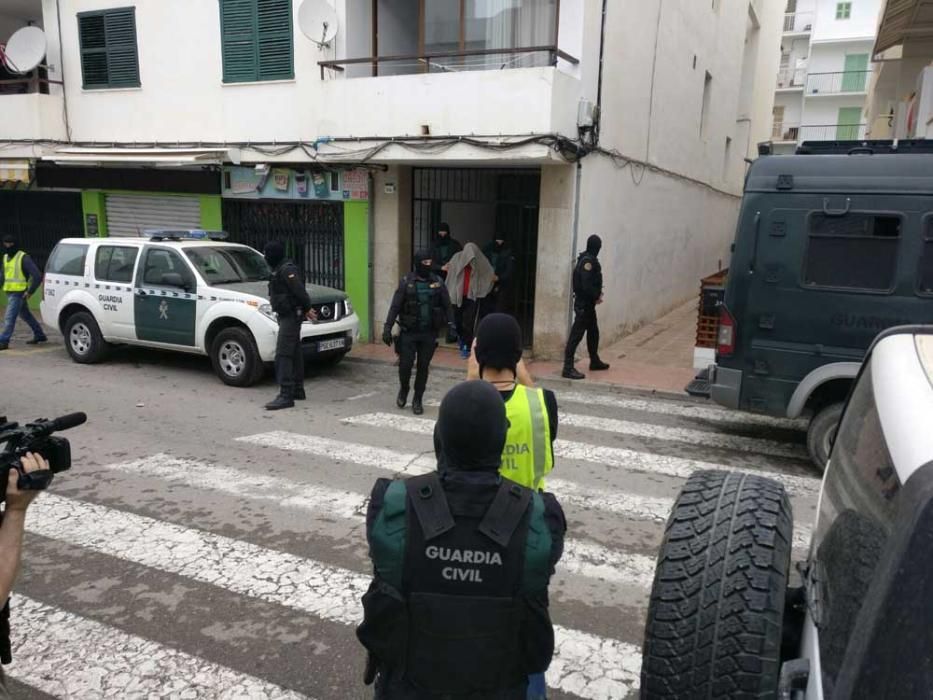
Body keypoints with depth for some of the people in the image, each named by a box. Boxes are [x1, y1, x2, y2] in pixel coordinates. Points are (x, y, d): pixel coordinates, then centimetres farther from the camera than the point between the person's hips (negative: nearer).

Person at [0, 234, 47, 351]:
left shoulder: (23, 258, -13)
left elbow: (37, 276, -17)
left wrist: (30, 291, -16)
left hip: (18, 293, -9)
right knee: (25, 315, 17)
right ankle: (39, 335, 28)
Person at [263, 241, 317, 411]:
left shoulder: (286, 269, -16)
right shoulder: (280, 269, 16)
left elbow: (299, 290, -22)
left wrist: (307, 308, -12)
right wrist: (306, 309, 12)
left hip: (291, 316, -11)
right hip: (287, 316, 11)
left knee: (283, 354, -15)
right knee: (294, 353, 16)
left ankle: (286, 395, -18)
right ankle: (297, 390, 25)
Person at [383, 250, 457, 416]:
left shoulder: (438, 282, 4)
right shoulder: (406, 282, -2)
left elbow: (447, 306, 5)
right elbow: (395, 306, -3)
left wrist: (451, 326, -5)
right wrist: (388, 327, -10)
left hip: (429, 333, 2)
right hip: (409, 332, -2)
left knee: (423, 367, 6)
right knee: (405, 364, -3)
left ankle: (417, 400, 20)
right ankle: (403, 390, 27)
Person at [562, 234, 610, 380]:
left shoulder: (586, 259, 11)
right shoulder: (588, 261, -19)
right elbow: (587, 286, -25)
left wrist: (597, 294, 3)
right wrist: (597, 296, -10)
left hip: (587, 303, 10)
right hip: (584, 304, -10)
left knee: (593, 332, 20)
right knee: (576, 334, -9)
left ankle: (595, 361, 35)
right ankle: (568, 368, -9)